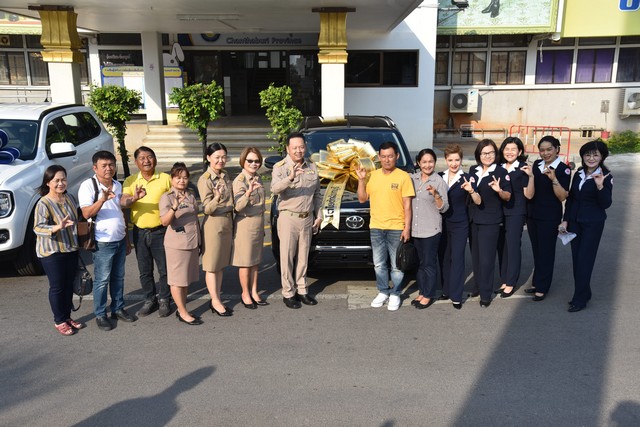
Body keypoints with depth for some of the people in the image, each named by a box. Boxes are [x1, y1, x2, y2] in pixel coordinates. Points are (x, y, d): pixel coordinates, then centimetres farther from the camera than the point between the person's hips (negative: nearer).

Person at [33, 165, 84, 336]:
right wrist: (57, 227, -38)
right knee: (57, 287, 4)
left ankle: (67, 316, 29)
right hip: (52, 253, -6)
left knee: (69, 285, 14)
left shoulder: (69, 198, 5)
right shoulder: (43, 203, -16)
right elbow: (38, 228, -23)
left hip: (71, 250, 6)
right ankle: (59, 321, 19)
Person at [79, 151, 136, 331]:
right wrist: (102, 199, -34)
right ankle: (100, 315, 15)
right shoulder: (88, 185, -10)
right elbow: (86, 213, -18)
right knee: (102, 280, 2)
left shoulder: (118, 185, 11)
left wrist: (127, 240, 17)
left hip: (120, 240, 6)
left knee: (118, 278, 15)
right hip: (103, 242, -6)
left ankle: (118, 309, 27)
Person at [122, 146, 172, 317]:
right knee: (145, 270, 13)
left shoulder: (166, 179, -2)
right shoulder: (130, 181, 3)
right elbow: (122, 202, -11)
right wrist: (134, 197, -34)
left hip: (160, 231, -2)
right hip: (139, 232, 2)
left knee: (164, 268, 5)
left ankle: (164, 300, 22)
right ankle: (150, 300, 28)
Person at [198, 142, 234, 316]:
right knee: (212, 265, 1)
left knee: (221, 264, 12)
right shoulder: (205, 180, -13)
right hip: (213, 224, -7)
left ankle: (217, 299, 21)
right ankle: (215, 302, 9)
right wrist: (216, 197, -35)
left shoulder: (225, 176, 9)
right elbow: (207, 209, -16)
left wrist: (232, 223, 15)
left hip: (227, 223, 7)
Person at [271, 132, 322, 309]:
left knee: (303, 256, 13)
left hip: (307, 218, 5)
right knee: (287, 257, 0)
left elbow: (317, 194, 17)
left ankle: (302, 290, 23)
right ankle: (288, 293, 10)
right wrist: (290, 178, -43)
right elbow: (274, 188, -27)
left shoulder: (312, 167, 10)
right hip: (288, 217, -5)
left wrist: (318, 215, 11)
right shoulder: (280, 167, -7)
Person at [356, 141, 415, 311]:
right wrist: (361, 180, -3)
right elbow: (362, 198, 10)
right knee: (379, 264, 14)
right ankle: (383, 292, 29)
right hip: (376, 227, 4)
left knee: (397, 265, 6)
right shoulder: (373, 175, 7)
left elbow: (407, 205, -6)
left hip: (396, 228, -4)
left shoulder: (403, 176, -5)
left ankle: (395, 294, 20)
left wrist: (407, 228, -11)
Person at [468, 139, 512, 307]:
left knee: (486, 258, -4)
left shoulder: (501, 172, -8)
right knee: (475, 255, 12)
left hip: (490, 221, -5)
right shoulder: (473, 170, 8)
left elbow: (508, 197, -7)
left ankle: (486, 294, 6)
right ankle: (478, 286, 28)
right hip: (473, 219, 5)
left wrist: (499, 190, -26)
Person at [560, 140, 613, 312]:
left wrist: (600, 186, -29)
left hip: (593, 224, -5)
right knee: (576, 259, 9)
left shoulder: (606, 176, -9)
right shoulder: (579, 174, 6)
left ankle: (580, 299, 4)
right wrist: (565, 220, 9)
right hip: (575, 221, 6)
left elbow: (606, 204, -14)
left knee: (584, 260, -4)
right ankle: (583, 293, 23)